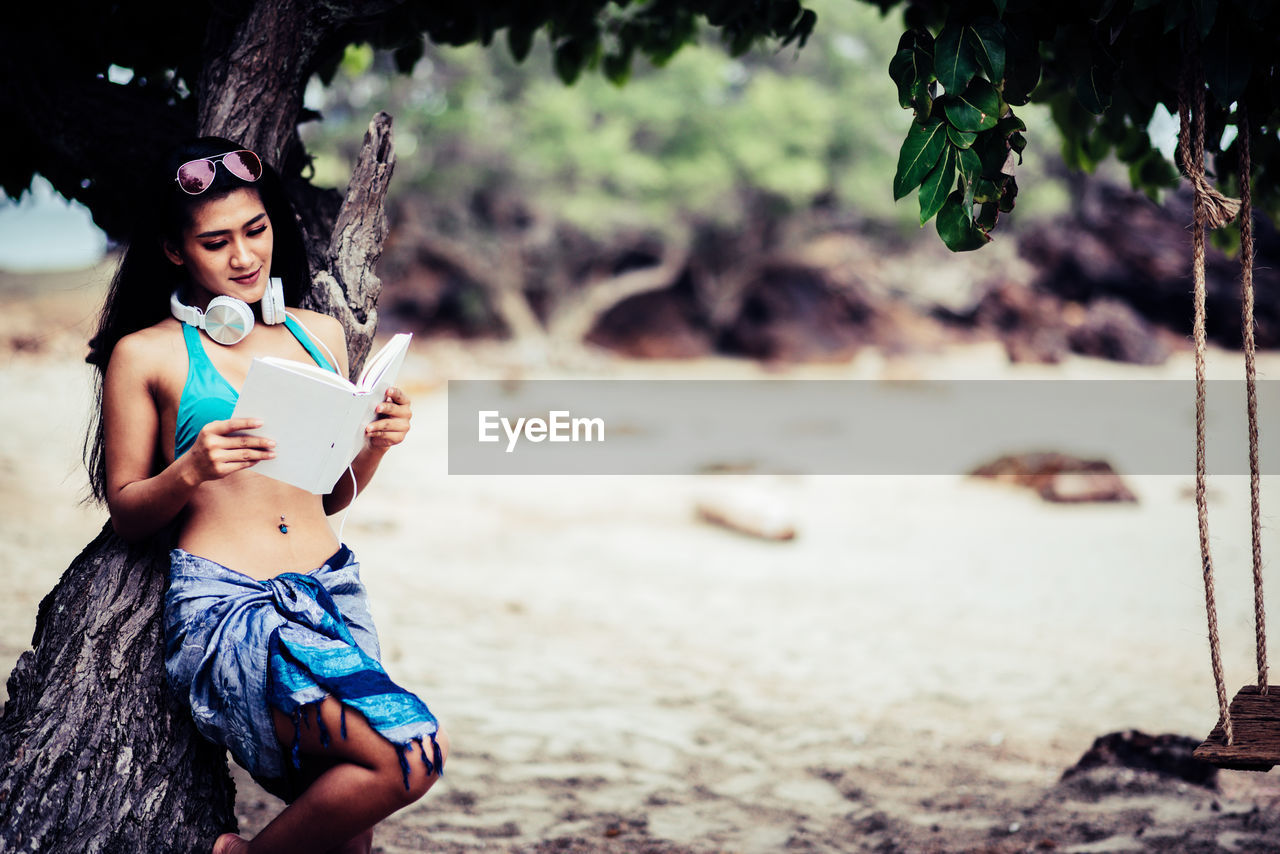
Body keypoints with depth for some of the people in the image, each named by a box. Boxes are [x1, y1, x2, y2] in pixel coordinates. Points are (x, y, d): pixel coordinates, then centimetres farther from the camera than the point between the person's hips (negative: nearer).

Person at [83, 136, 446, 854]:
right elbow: (126, 512, 4)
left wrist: (375, 448, 2)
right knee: (409, 752, -24)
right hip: (225, 604, -5)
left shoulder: (321, 335, 15)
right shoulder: (145, 355, 2)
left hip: (333, 589, 5)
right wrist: (191, 470, -15)